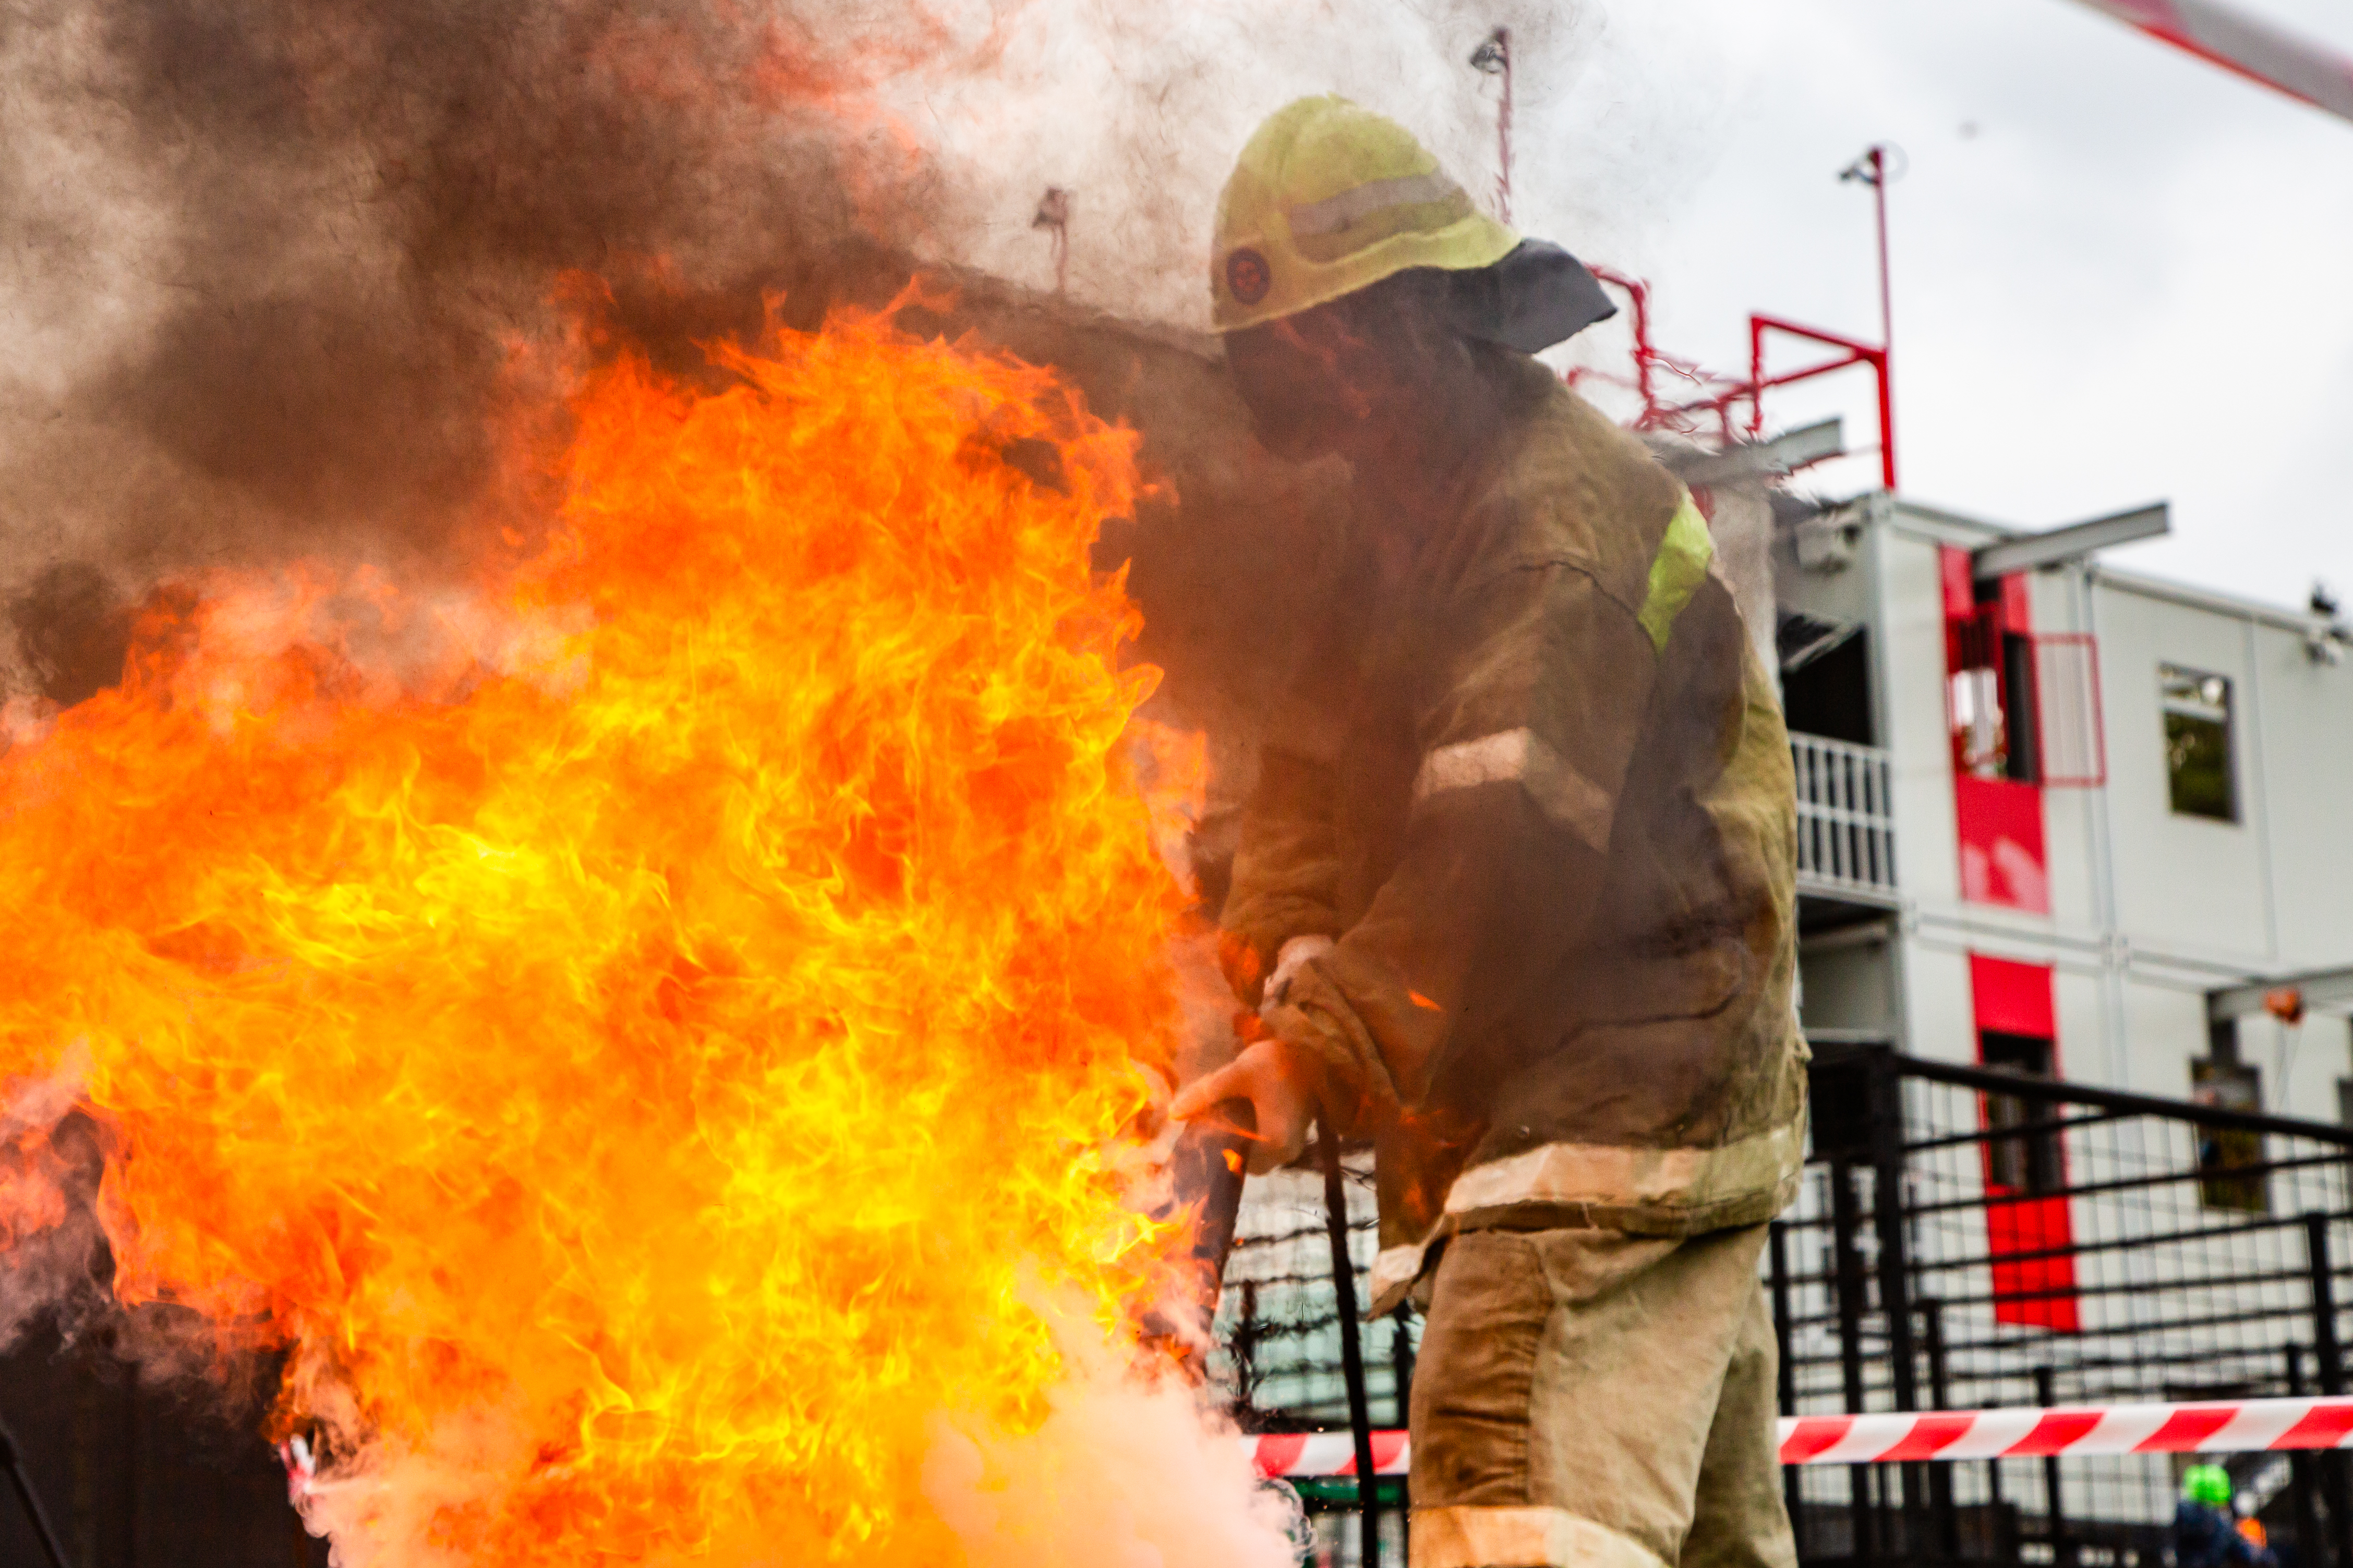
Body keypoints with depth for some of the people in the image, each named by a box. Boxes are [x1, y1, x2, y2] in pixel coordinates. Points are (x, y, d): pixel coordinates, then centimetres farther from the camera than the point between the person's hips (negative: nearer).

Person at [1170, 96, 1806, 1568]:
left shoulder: (1564, 515, -14)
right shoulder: (1418, 504, 16)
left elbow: (1512, 845, -23)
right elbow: (1323, 754, 9)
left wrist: (1322, 1049, -27)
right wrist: (1293, 941, -10)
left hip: (1618, 1090, -10)